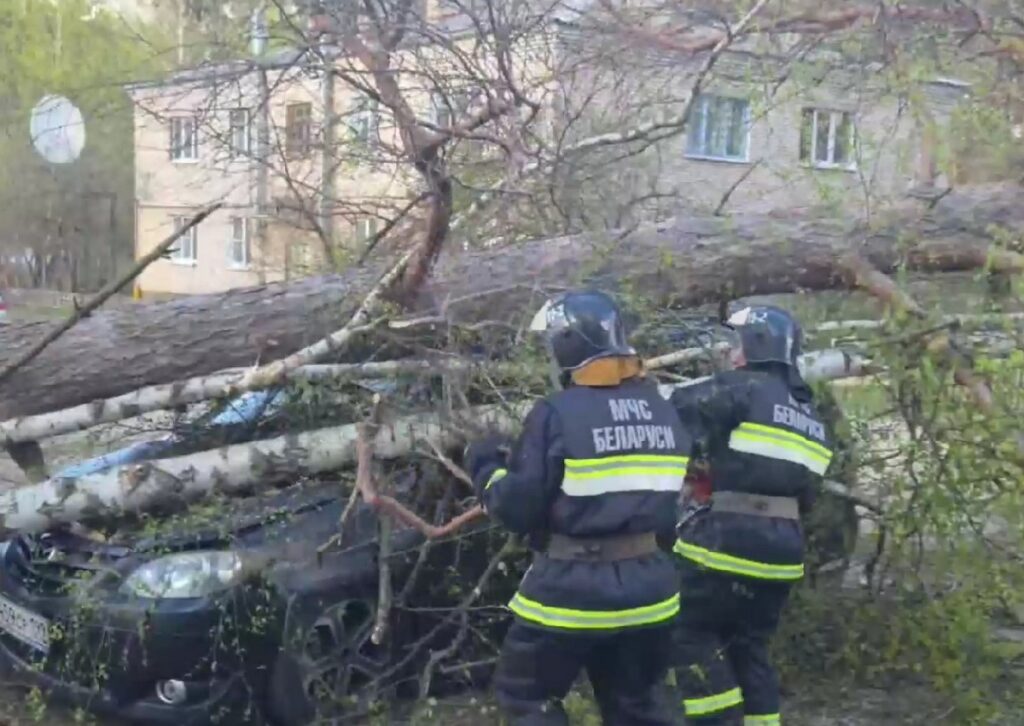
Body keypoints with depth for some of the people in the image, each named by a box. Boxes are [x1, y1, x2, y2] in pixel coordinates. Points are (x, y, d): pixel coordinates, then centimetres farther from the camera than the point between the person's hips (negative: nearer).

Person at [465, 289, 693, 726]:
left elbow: (516, 509, -12)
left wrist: (486, 467, 8)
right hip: (647, 585, 6)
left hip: (572, 588, -6)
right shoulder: (663, 413, 4)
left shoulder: (557, 415, -15)